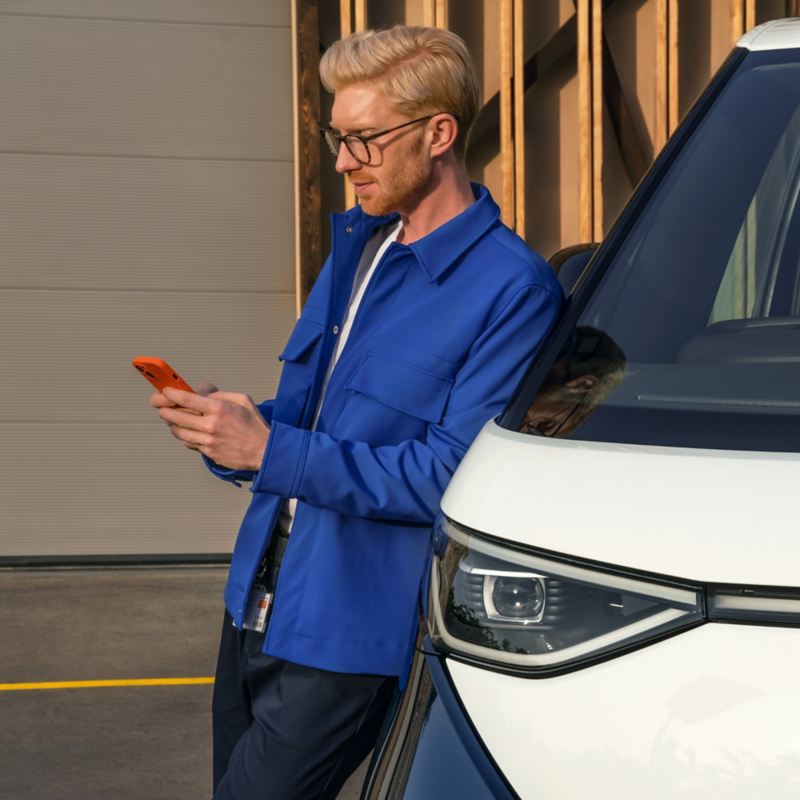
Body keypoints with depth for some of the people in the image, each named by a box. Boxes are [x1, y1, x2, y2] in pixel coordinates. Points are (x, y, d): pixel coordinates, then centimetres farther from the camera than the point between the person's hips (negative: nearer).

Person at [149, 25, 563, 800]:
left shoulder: (511, 288, -15)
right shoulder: (356, 244, 11)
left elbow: (456, 474, -21)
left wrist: (271, 453, -23)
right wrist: (231, 424, -4)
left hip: (349, 639, -8)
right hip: (253, 611, 8)